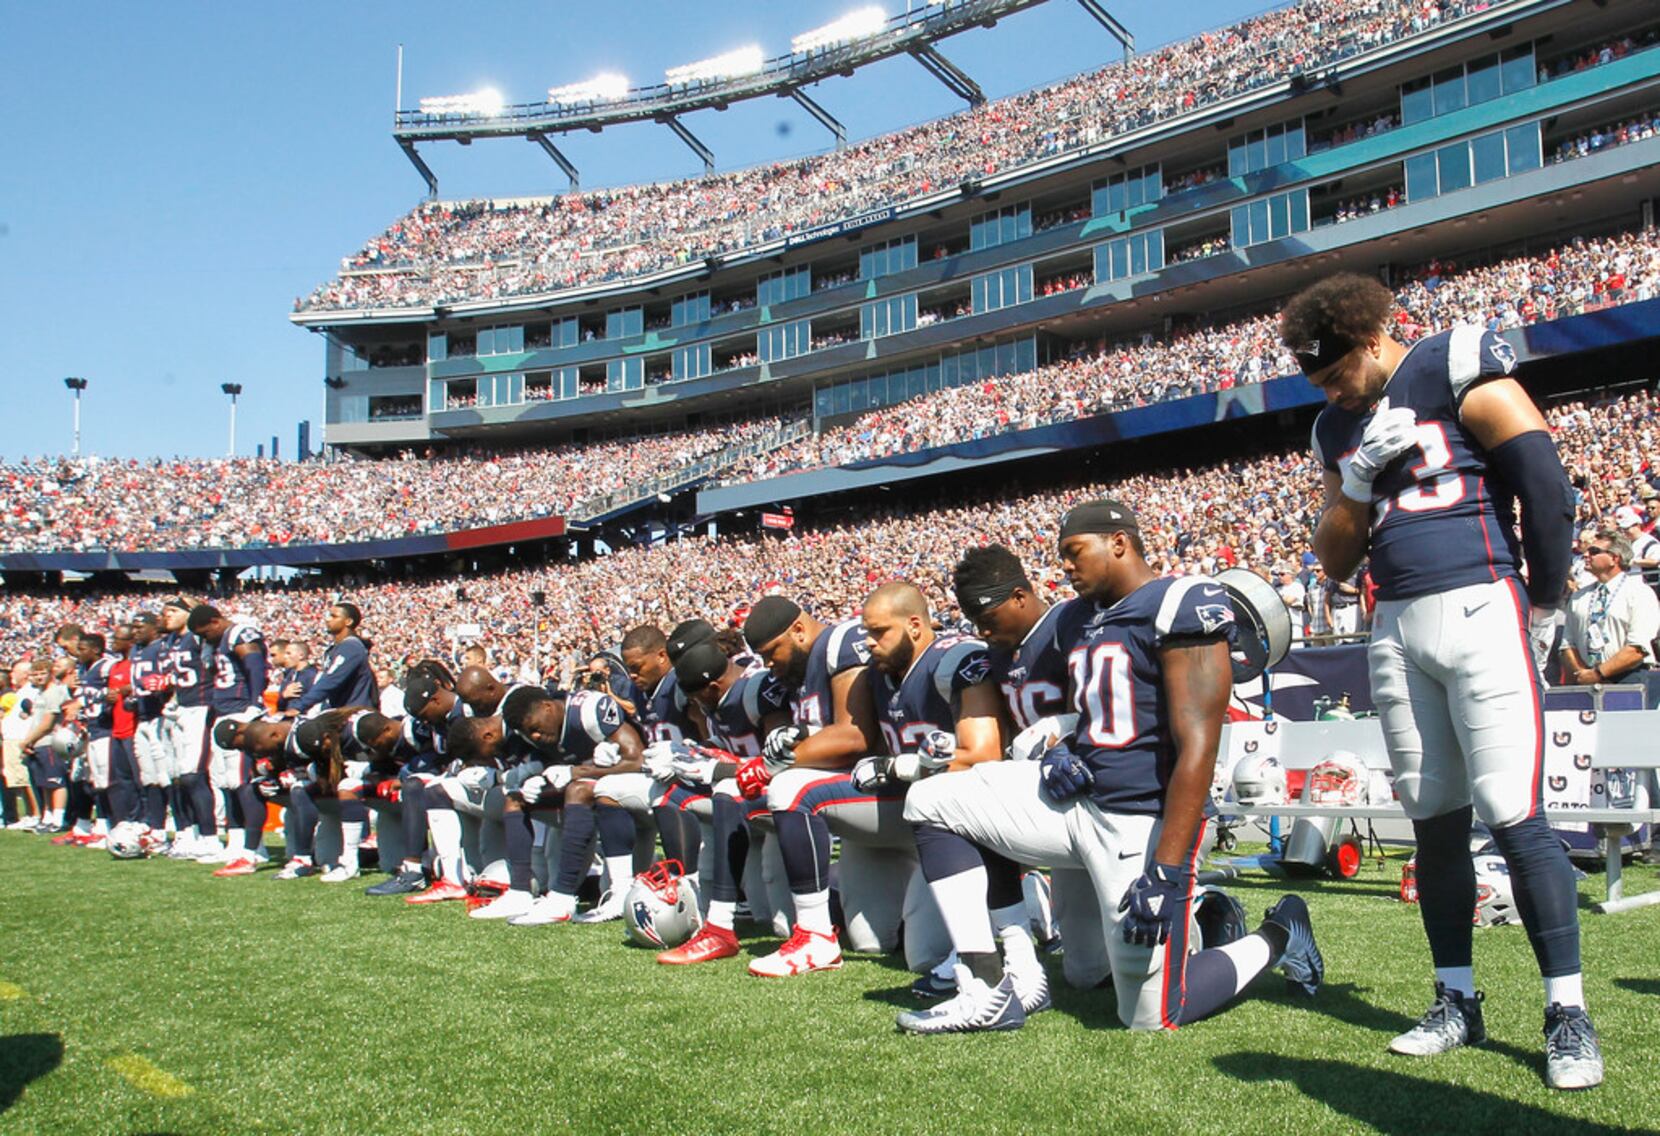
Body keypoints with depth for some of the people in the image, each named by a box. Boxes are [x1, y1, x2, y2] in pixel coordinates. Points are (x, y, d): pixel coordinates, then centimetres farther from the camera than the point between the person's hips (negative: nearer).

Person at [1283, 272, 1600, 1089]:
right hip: (1397, 628, 6)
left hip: (1478, 611, -6)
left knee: (1513, 814, -10)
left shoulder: (1457, 370, -4)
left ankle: (1568, 1012, 2)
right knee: (1435, 820, 8)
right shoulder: (1337, 427, 15)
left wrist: (1543, 608, -3)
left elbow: (1547, 487, -7)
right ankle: (1457, 999, 18)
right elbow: (1335, 562, 13)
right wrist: (1359, 479, -3)